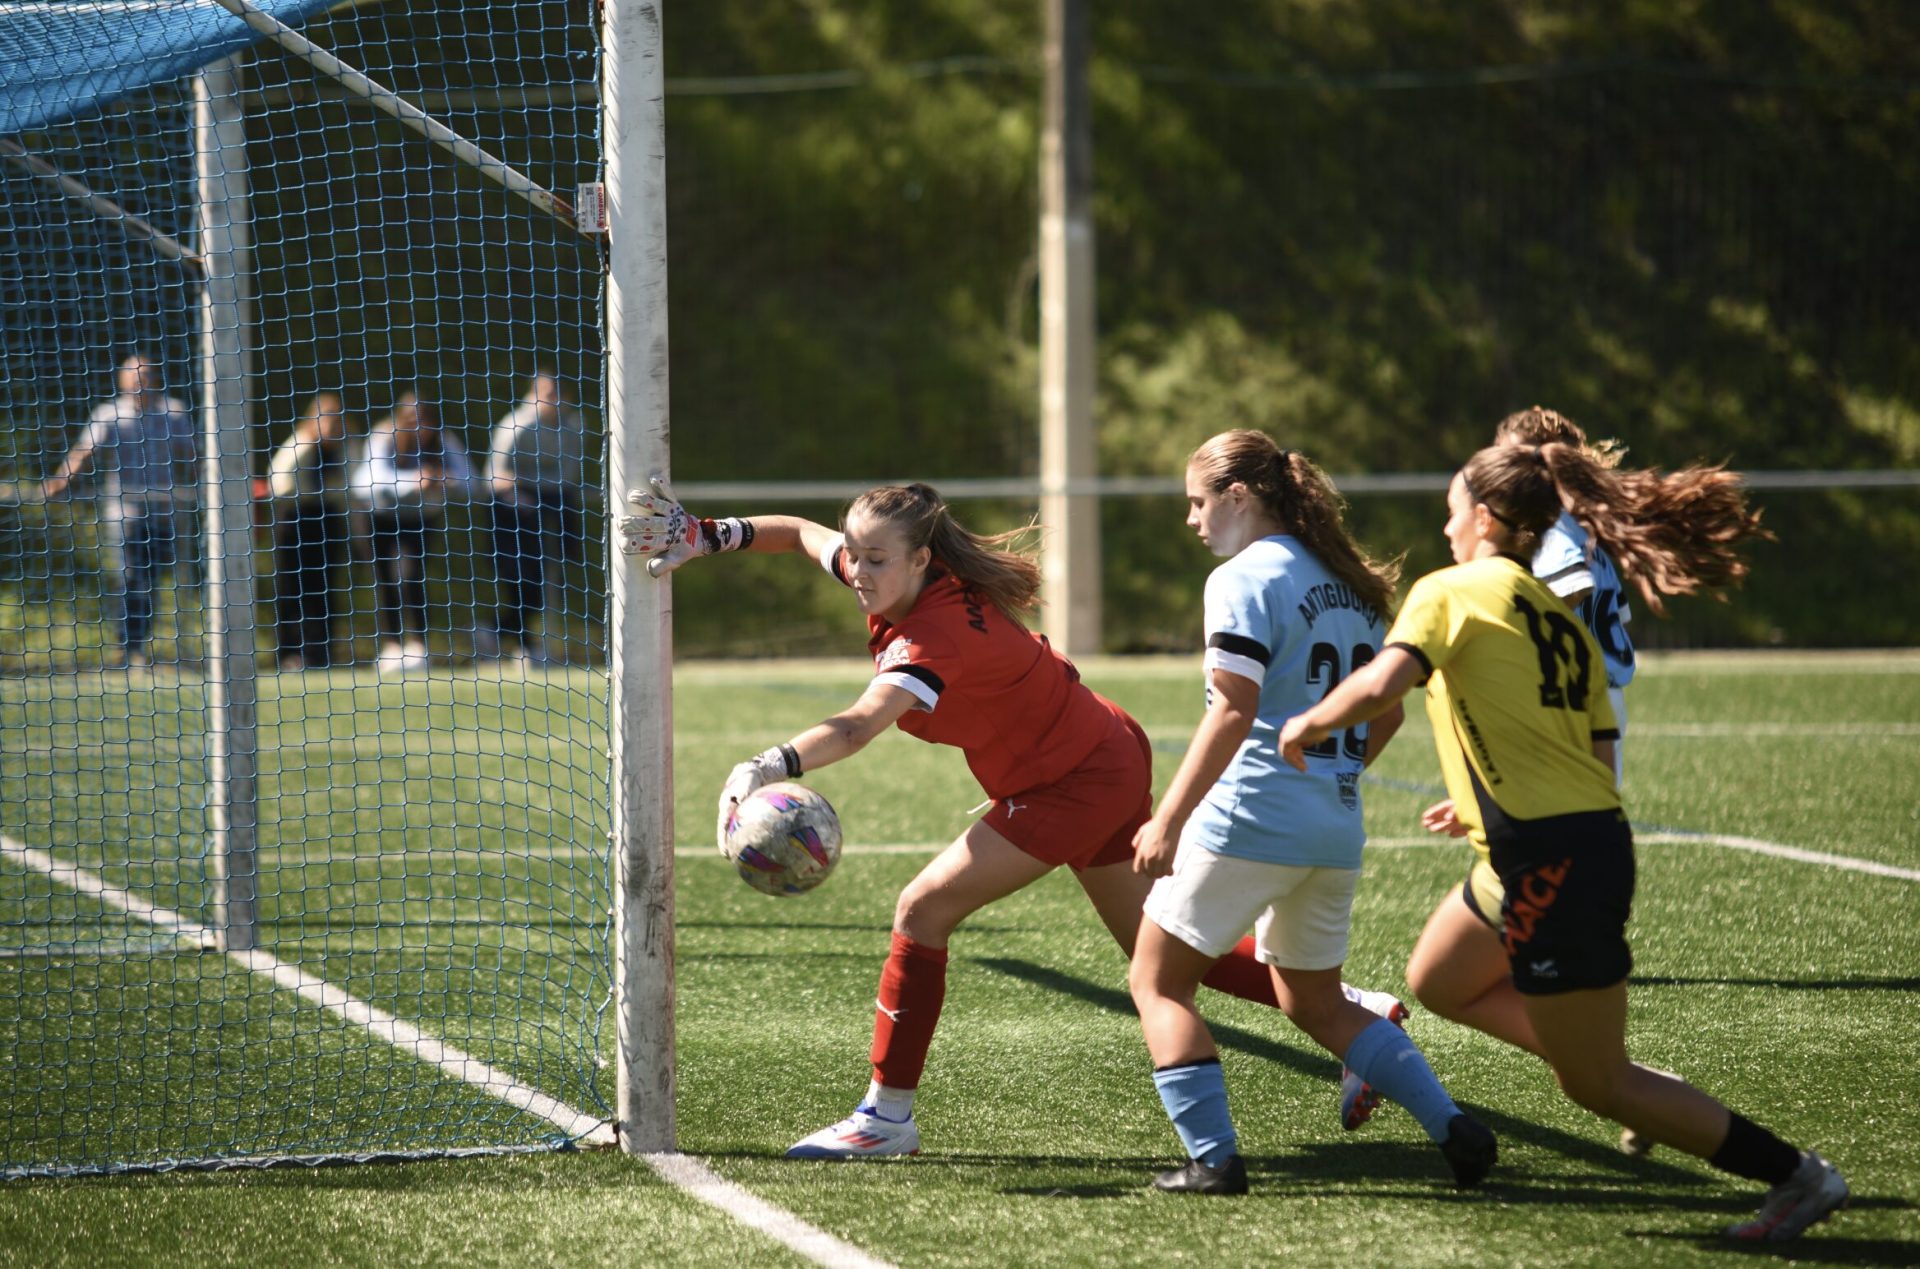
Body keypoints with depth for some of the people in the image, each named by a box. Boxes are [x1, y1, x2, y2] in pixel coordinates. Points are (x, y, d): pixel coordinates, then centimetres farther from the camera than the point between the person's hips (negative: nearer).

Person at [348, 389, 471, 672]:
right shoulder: (382, 439, -30)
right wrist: (412, 482, -63)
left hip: (416, 511, 1)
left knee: (411, 572, -13)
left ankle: (417, 645, -9)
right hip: (377, 509, -1)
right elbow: (379, 477, -47)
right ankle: (391, 646, 3)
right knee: (385, 576, -3)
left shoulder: (441, 440, -22)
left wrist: (449, 481, -50)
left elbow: (465, 476, -27)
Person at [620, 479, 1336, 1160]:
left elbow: (858, 727, -50)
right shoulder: (902, 581, -7)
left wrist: (765, 769, -63)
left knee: (924, 910, -12)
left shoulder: (938, 635, -32)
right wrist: (708, 537, -4)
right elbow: (801, 533, 11)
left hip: (1072, 785, -10)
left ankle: (889, 1116, -6)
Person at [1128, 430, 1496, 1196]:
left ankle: (1213, 1159, -6)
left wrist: (1169, 820, -20)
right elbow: (1385, 713, 18)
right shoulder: (1347, 583, 14)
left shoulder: (1244, 580, -10)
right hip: (1335, 831, 8)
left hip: (1250, 820, -8)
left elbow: (1234, 711, -20)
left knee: (1157, 983, 5)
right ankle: (1454, 1128, 7)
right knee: (1316, 1003, 21)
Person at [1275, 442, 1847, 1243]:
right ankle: (1642, 1089, 21)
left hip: (1549, 864, -9)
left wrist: (1309, 724, -3)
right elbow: (1599, 757, 13)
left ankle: (1796, 1175, 3)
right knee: (1436, 979, 27)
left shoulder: (1451, 593, -7)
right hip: (1598, 839, 9)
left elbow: (1380, 685, -23)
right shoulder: (1565, 622, 15)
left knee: (1597, 1086, 1)